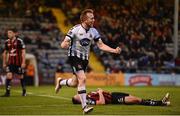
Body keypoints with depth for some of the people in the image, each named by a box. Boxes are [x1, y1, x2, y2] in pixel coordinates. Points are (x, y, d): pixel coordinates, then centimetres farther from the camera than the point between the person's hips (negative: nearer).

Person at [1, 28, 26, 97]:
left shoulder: (19, 41, -10)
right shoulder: (7, 42, 4)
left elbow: (23, 52, -9)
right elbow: (5, 53, 14)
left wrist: (23, 62, -14)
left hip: (18, 63, -3)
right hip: (10, 63, 3)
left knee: (20, 77, 9)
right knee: (8, 76, -10)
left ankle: (24, 91, 28)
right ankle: (7, 92, -9)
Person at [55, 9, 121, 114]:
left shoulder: (94, 31, -1)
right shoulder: (75, 29, -16)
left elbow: (101, 45, 1)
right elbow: (63, 44, -17)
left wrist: (115, 50, -13)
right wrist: (65, 44, -42)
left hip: (85, 59, 6)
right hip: (74, 57, -6)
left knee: (75, 83, 13)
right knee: (82, 79, -23)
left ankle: (61, 82, 47)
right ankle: (84, 107, -21)